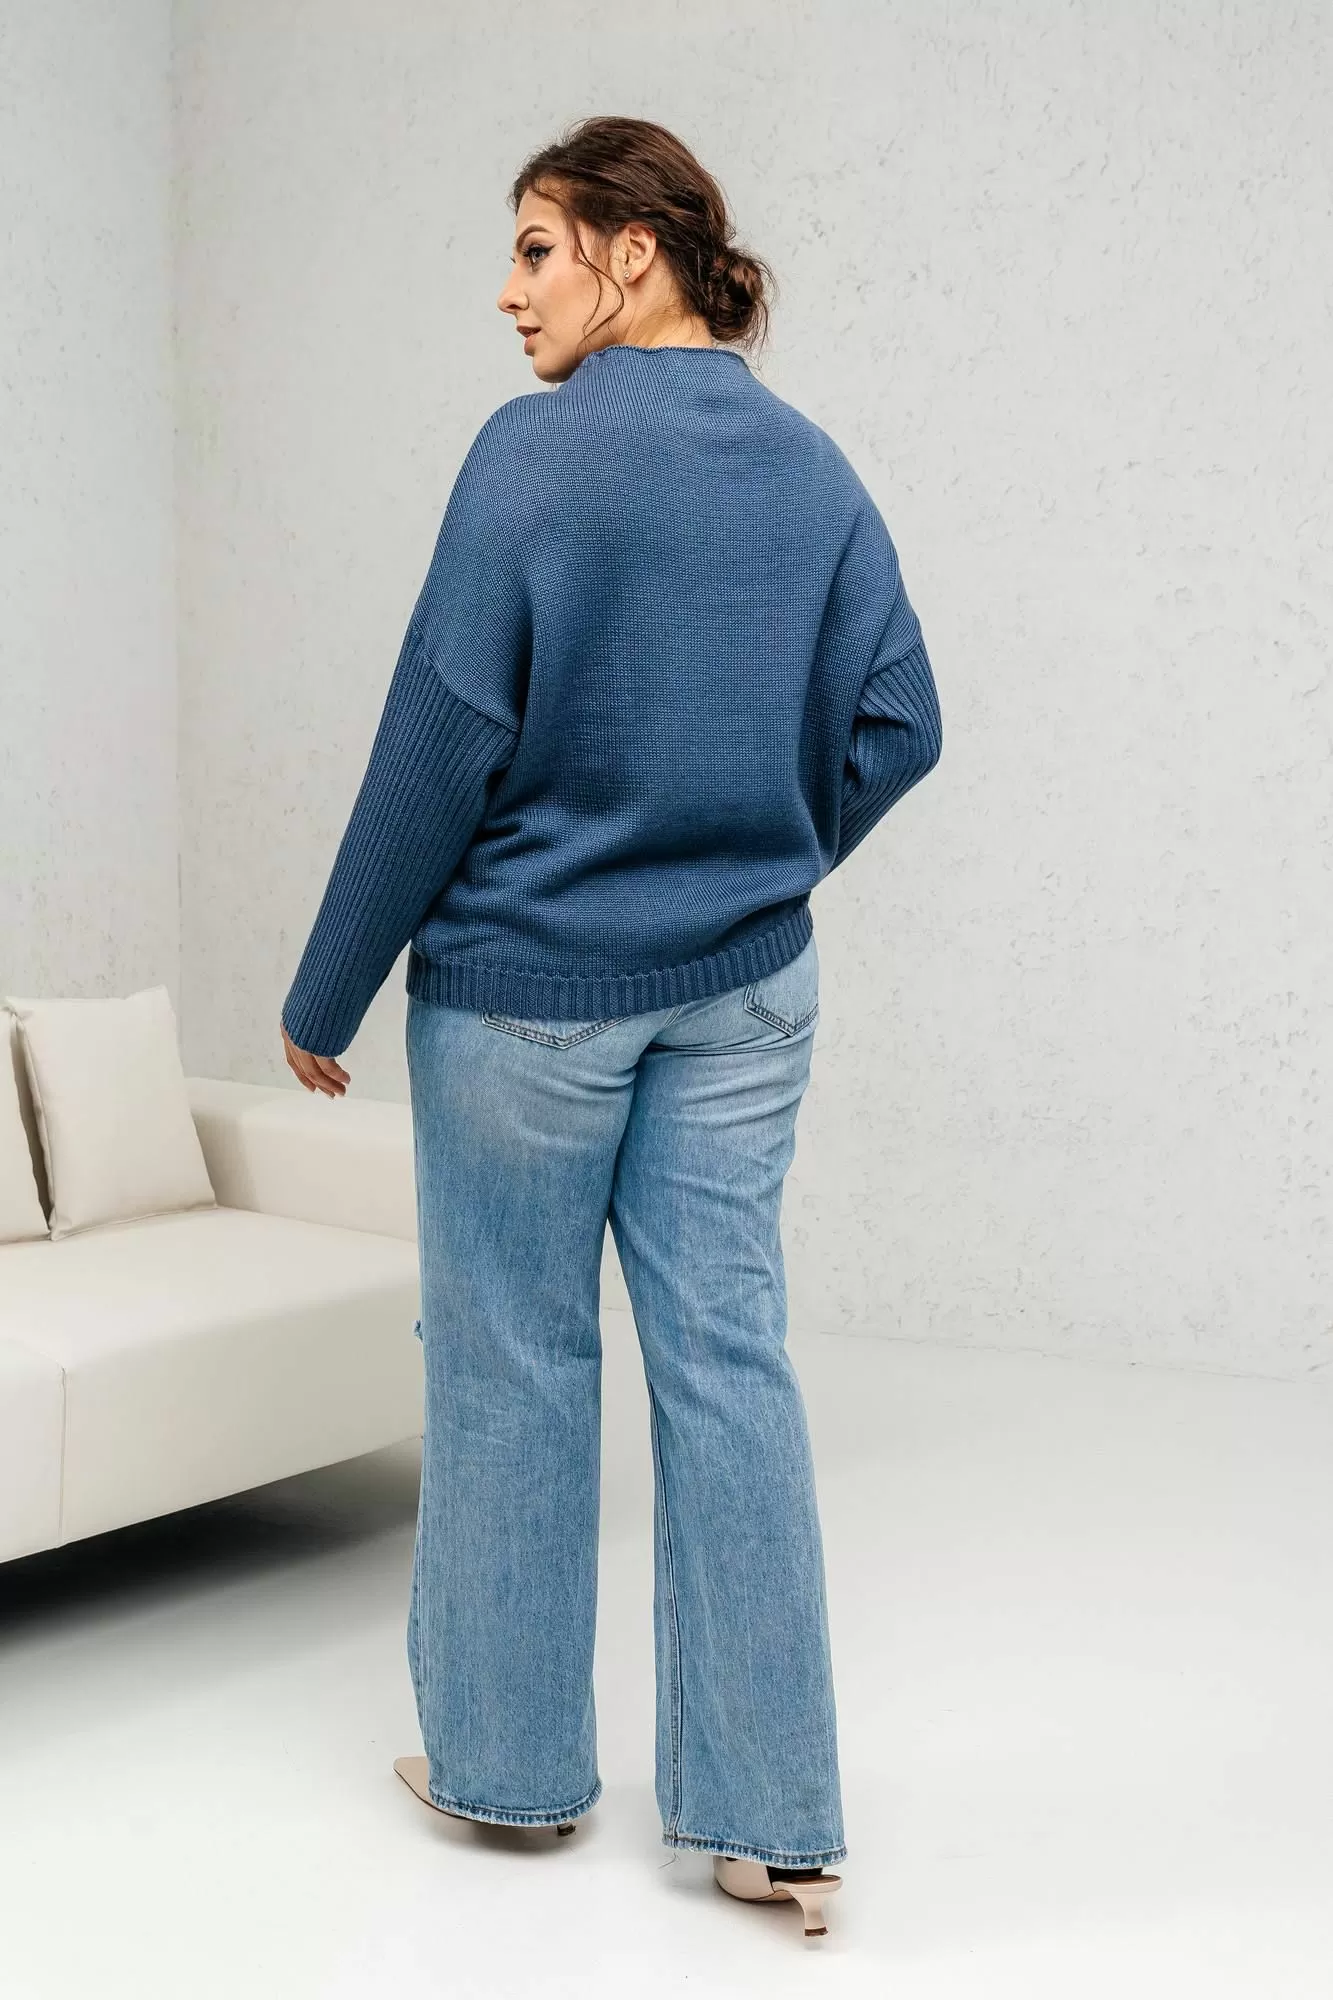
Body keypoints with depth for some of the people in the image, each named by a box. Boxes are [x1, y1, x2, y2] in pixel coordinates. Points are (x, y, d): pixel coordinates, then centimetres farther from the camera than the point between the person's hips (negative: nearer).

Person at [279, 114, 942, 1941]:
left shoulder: (539, 451, -13)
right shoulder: (817, 470, 4)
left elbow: (445, 736, -15)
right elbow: (895, 730, 6)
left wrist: (328, 992, -7)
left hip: (528, 984, -5)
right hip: (742, 994, 5)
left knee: (514, 1365, 10)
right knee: (729, 1365, 7)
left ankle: (511, 1759, 24)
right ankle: (770, 1815, 11)